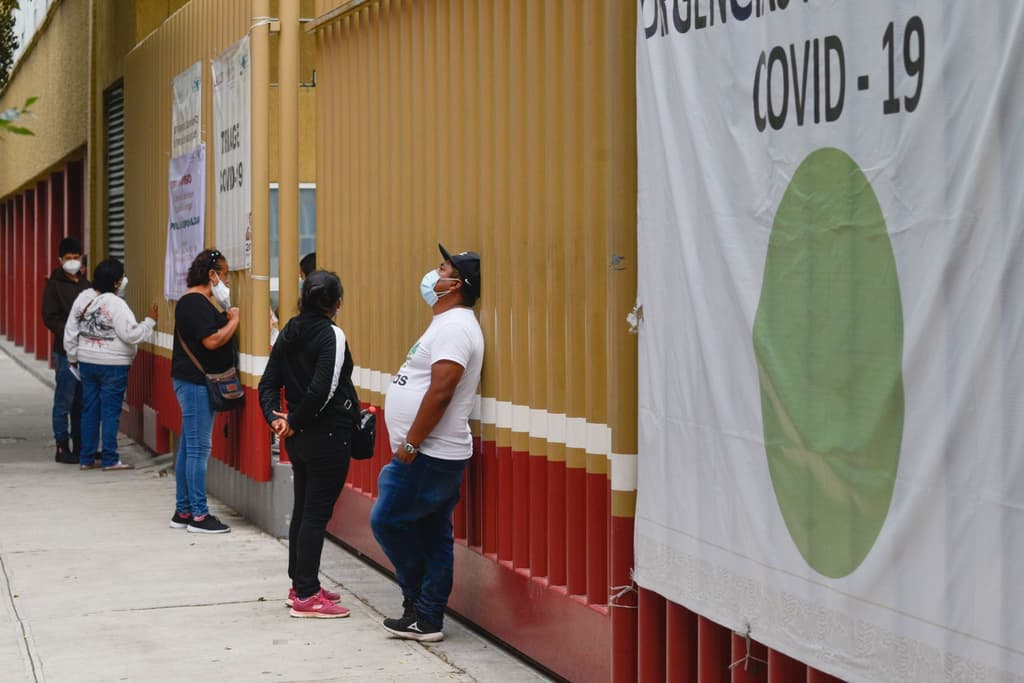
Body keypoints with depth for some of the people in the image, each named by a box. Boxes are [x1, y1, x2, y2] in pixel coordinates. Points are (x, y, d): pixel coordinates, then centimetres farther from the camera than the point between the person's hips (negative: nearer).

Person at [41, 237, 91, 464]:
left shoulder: (85, 283, 14)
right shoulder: (55, 284, -4)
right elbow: (50, 318, -9)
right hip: (66, 351, -6)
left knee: (82, 402, 10)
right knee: (64, 402, -1)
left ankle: (80, 446, 17)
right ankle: (63, 447, 4)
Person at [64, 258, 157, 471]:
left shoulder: (83, 299, 4)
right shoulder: (116, 304, -17)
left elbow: (70, 332, 10)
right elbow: (131, 334, -19)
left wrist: (72, 357, 20)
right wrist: (150, 321, -6)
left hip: (87, 363, 6)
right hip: (113, 366, -6)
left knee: (89, 410, 11)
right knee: (110, 411, 0)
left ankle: (86, 458, 15)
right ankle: (110, 460, 3)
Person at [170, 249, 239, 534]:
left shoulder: (195, 301, 17)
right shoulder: (196, 303, -16)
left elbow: (212, 332, 21)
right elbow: (212, 341, -22)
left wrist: (226, 316, 8)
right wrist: (234, 320, -10)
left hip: (191, 382, 11)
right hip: (196, 382, -11)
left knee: (188, 447, 13)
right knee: (198, 448, -7)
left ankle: (183, 511, 19)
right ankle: (198, 515, -4)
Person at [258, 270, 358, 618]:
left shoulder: (290, 332, 8)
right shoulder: (332, 335, -15)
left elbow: (269, 383, 6)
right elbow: (323, 390, -23)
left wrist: (276, 418, -3)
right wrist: (295, 421, -12)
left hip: (299, 436, 8)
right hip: (329, 436, -8)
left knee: (302, 510, 16)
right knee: (317, 514, -3)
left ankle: (301, 585, 26)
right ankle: (306, 596, 1)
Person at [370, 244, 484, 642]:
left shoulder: (454, 328, -16)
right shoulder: (448, 324, 18)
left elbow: (441, 391, -25)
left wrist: (410, 444, -21)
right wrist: (410, 445, 19)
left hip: (429, 456, -10)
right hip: (435, 455, 10)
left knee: (387, 520, -4)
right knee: (432, 536, 9)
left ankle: (420, 604, 7)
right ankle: (426, 619, 12)